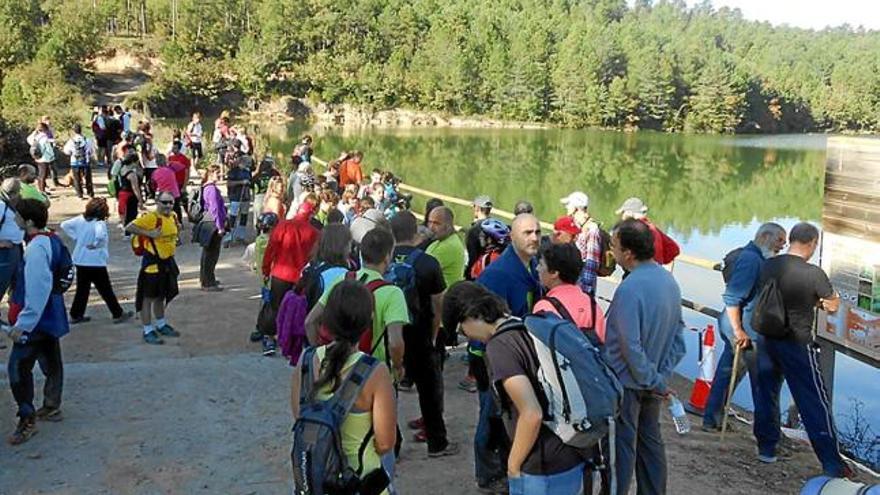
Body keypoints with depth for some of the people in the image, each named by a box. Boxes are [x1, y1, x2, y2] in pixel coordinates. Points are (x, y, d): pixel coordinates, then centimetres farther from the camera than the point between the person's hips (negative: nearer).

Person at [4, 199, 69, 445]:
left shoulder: (36, 248, -22)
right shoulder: (52, 241, 6)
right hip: (51, 317, 10)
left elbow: (37, 290, -28)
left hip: (37, 320, -10)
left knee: (18, 366, -7)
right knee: (51, 363, 19)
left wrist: (23, 324, -26)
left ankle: (27, 421, -4)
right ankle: (52, 407, 32)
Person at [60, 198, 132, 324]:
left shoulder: (80, 219, 0)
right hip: (96, 263, -6)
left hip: (80, 261, 7)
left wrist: (76, 238, 5)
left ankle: (76, 315, 21)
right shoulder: (99, 223, -21)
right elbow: (100, 235, -40)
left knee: (82, 289, 17)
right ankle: (118, 314, 13)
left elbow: (64, 225, 7)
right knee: (106, 290, 4)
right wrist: (95, 244, -21)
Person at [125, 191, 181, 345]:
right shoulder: (150, 218, -19)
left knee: (161, 296, 22)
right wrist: (149, 233, -27)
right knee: (149, 297, 2)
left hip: (168, 262, 8)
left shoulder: (173, 216, 7)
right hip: (152, 263, -8)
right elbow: (129, 228, -24)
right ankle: (148, 331, 10)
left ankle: (161, 325, 37)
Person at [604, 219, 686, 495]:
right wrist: (662, 374, 4)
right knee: (650, 439, 19)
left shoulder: (630, 289, -26)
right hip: (653, 382, 8)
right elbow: (678, 334, 7)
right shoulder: (669, 280, 1)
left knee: (623, 446, 5)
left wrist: (655, 381, -14)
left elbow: (630, 346, -26)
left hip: (628, 382, -8)